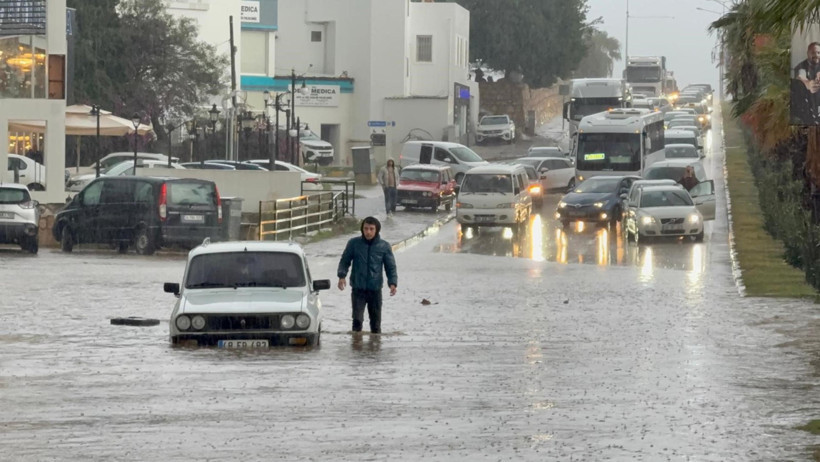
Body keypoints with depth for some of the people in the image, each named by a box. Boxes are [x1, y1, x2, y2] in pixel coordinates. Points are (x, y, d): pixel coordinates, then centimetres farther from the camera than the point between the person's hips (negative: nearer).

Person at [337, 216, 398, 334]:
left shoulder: (384, 246, 0)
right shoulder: (354, 243, -1)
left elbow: (391, 267, 4)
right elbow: (345, 261, 6)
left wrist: (392, 283, -12)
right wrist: (342, 276, -12)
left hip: (375, 289, 1)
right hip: (358, 289, -1)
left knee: (376, 321, 9)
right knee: (357, 319, -11)